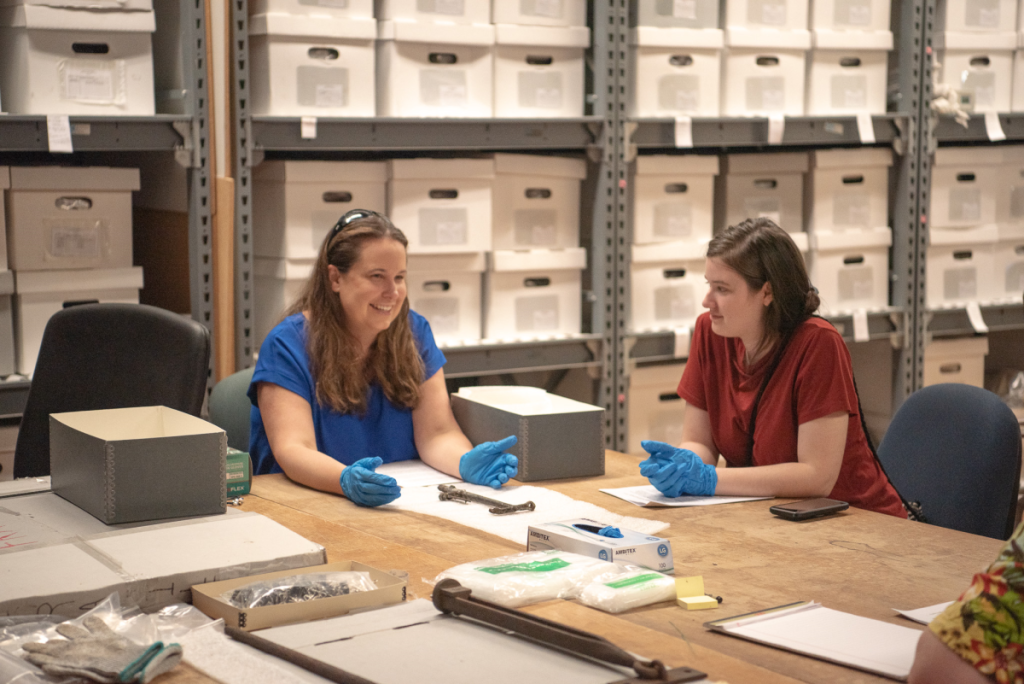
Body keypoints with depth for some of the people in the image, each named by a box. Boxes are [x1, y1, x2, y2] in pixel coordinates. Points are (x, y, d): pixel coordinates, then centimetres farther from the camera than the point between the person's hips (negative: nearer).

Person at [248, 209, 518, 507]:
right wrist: (347, 480, -36)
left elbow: (437, 432, 1)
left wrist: (467, 463, -21)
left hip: (404, 503, 3)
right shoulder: (287, 345, -6)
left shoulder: (414, 333, 8)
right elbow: (293, 449, -17)